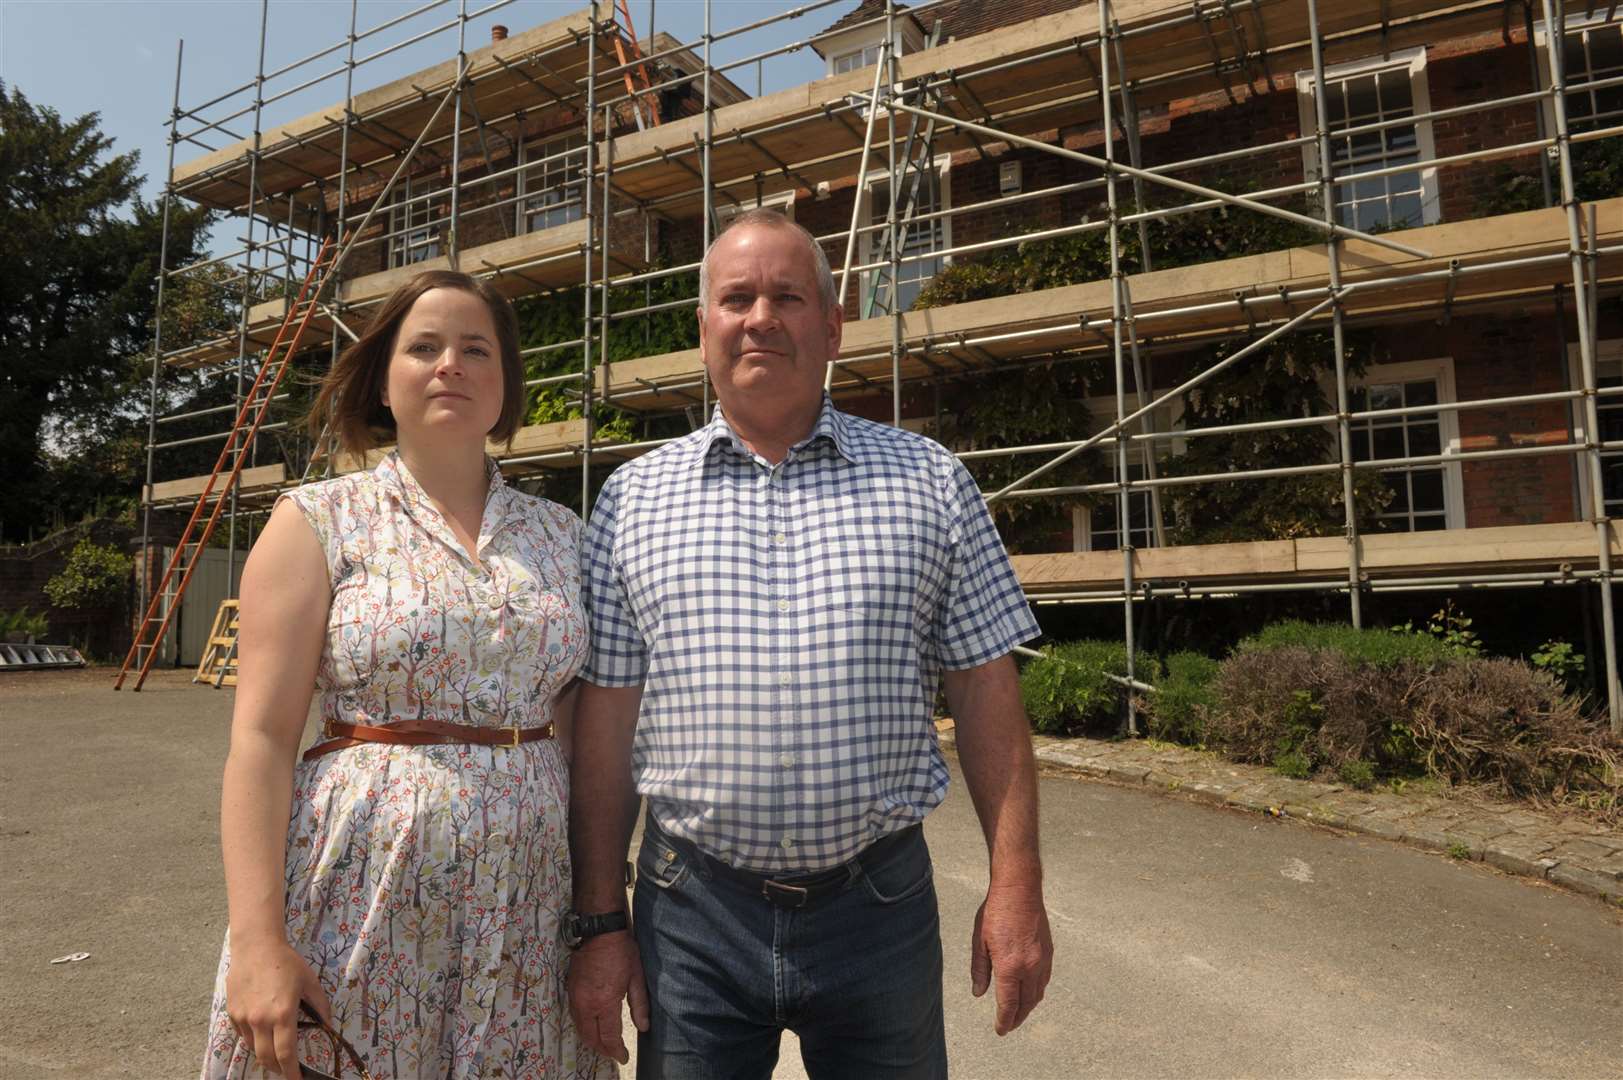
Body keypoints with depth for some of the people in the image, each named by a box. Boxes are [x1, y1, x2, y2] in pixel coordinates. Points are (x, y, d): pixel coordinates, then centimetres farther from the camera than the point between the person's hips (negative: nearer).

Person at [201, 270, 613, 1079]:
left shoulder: (562, 535, 6)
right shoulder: (317, 523, -2)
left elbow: (584, 734, 8)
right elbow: (261, 740, -6)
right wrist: (257, 938, -13)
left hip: (526, 912, 3)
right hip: (361, 903, -2)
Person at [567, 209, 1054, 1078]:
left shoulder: (931, 480, 0)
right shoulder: (632, 498, 1)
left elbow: (984, 688, 0)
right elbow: (607, 720, 1)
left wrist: (1016, 884, -3)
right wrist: (598, 920, 0)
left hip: (880, 907, 0)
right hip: (691, 911, 1)